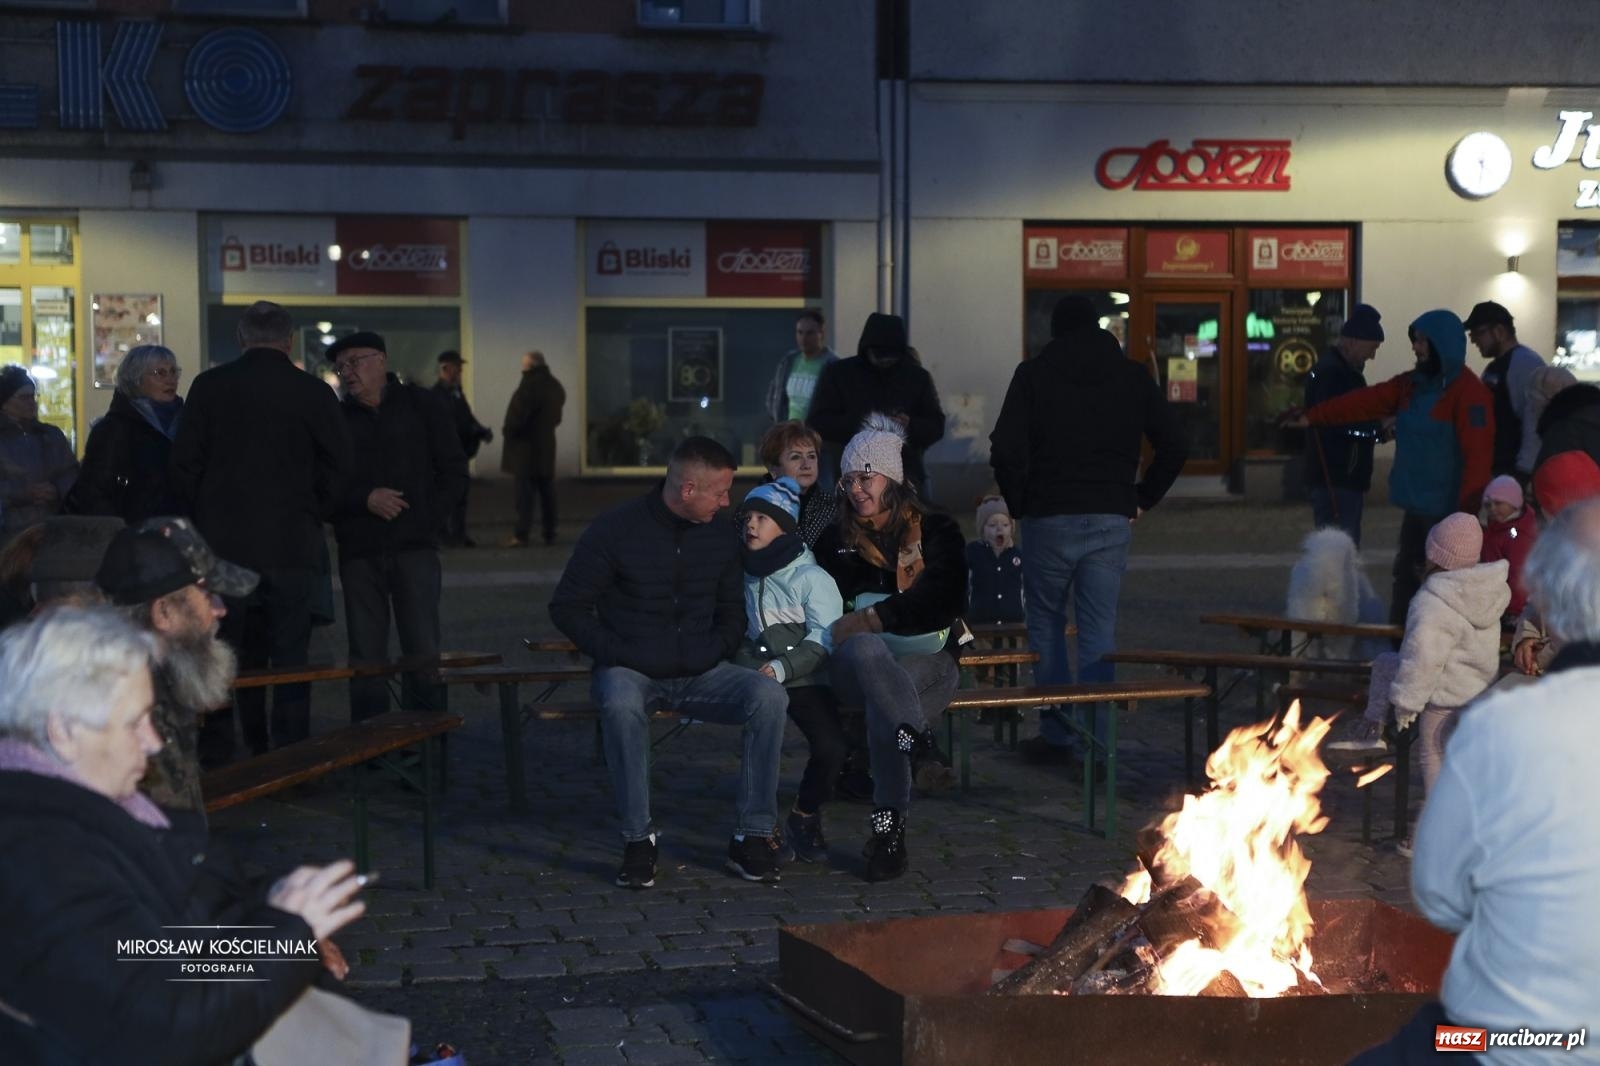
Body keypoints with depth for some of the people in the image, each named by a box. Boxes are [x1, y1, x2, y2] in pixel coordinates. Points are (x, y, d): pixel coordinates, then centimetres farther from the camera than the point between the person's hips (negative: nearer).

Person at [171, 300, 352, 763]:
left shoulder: (209, 387, 0)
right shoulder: (314, 393, -3)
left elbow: (184, 465, 1)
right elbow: (338, 468, 0)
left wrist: (203, 522, 12)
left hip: (222, 539, 1)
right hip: (292, 545, -1)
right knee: (289, 653, 5)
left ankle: (216, 755, 10)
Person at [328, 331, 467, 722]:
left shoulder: (421, 406, 8)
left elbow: (454, 470, 7)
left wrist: (426, 519, -2)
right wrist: (365, 499, -11)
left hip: (414, 548, -1)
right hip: (358, 554, 1)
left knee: (423, 653, -5)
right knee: (366, 657, 2)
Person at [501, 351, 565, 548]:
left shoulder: (531, 386, -18)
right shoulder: (554, 386, 12)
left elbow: (519, 414, -20)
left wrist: (508, 430, -6)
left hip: (527, 445, -8)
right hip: (546, 444, 8)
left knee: (525, 493, -8)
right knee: (546, 491, 12)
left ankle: (521, 535, -10)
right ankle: (549, 533, 16)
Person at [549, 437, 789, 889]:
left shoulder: (722, 534, 6)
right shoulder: (615, 529, -7)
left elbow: (732, 615, 17)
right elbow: (567, 607, -2)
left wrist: (709, 654, -3)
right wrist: (617, 654, -14)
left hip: (698, 672, 3)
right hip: (630, 671, -3)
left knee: (769, 695, -25)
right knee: (621, 703, -39)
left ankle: (753, 835, -17)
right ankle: (638, 838, -24)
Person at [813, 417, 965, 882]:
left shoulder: (935, 531, 9)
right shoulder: (837, 540, 18)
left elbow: (945, 601, -7)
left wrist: (874, 617, -13)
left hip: (927, 660, -1)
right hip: (858, 662, 1)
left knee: (882, 701, -37)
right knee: (866, 650, -38)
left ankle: (889, 828, -38)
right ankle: (918, 739, -54)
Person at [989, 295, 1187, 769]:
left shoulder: (1034, 374, 0)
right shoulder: (1132, 376, 8)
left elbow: (1006, 450, -9)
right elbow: (1174, 445, 5)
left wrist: (1019, 503, 4)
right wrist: (1141, 498, 12)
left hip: (1050, 517, -2)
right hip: (1112, 520, 2)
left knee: (1046, 620, 12)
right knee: (1099, 628, 5)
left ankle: (1058, 733, 11)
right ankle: (1099, 740, 3)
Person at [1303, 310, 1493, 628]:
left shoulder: (1468, 392, -14)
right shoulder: (1411, 384, 12)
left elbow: (1478, 455, -18)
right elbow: (1365, 402, 12)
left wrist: (1466, 512, -20)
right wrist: (1312, 417, 8)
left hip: (1447, 512, -8)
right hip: (1416, 506, 8)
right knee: (1406, 578, 14)